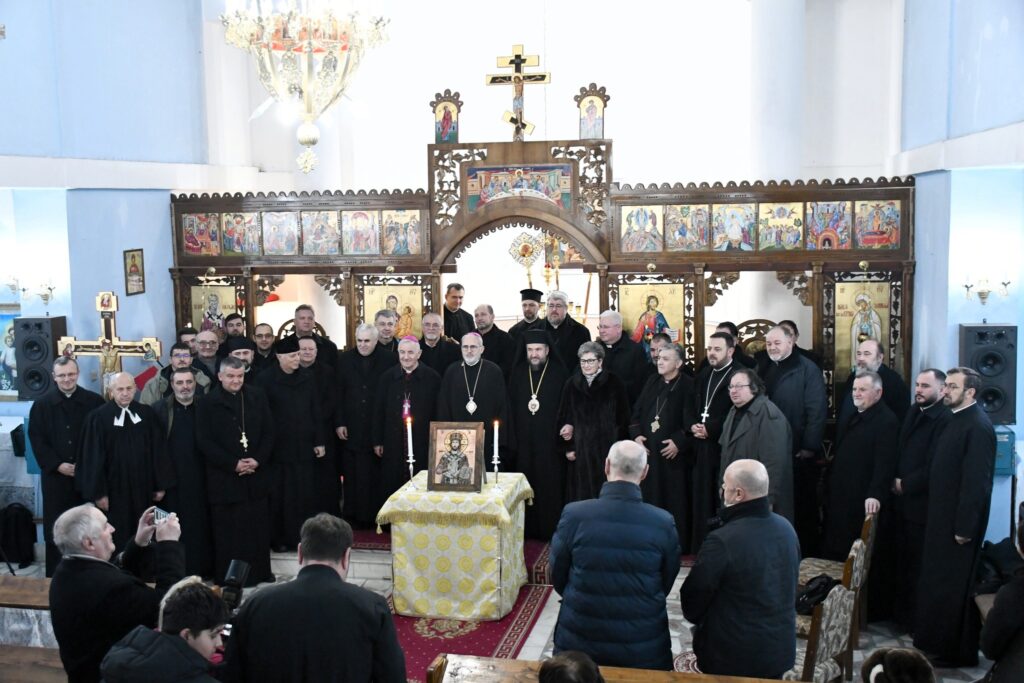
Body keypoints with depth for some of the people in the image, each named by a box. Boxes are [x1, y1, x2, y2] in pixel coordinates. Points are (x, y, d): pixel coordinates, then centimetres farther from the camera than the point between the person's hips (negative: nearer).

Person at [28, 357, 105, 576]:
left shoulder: (94, 401, 0)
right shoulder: (42, 404, 2)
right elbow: (36, 439, 0)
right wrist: (57, 465, -10)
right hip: (56, 476, 0)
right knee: (56, 528, 6)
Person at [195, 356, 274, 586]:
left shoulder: (257, 397, 7)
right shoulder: (208, 403, -2)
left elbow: (269, 432, 7)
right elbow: (204, 441, -7)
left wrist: (258, 460, -7)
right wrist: (233, 464, -13)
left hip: (257, 473, 3)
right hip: (225, 478, -3)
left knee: (259, 527, 7)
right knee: (228, 530, 1)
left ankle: (260, 572, 20)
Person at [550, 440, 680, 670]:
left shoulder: (574, 515, -17)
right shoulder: (664, 523, -15)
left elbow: (558, 578, -3)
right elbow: (666, 584, 1)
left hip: (579, 643, 0)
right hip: (643, 650, 1)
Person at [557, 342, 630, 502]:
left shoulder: (614, 384, -1)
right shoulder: (572, 385, 6)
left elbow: (623, 418, -1)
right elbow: (563, 418, 9)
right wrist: (568, 447, 2)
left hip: (606, 449, -2)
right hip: (579, 451, 2)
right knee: (581, 495, 4)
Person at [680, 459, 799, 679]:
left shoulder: (722, 541, -27)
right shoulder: (787, 528, -5)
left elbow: (693, 596, -15)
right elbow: (790, 585, 9)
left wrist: (699, 620, 7)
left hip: (733, 654, -6)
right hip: (780, 648, 6)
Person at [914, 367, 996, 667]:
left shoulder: (977, 426, -19)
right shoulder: (956, 419, 9)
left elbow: (976, 481, -21)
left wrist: (964, 527, -20)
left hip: (958, 521, -9)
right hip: (943, 516, 9)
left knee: (953, 587, 3)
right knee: (938, 583, 17)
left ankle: (956, 652, 16)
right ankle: (936, 643, 30)